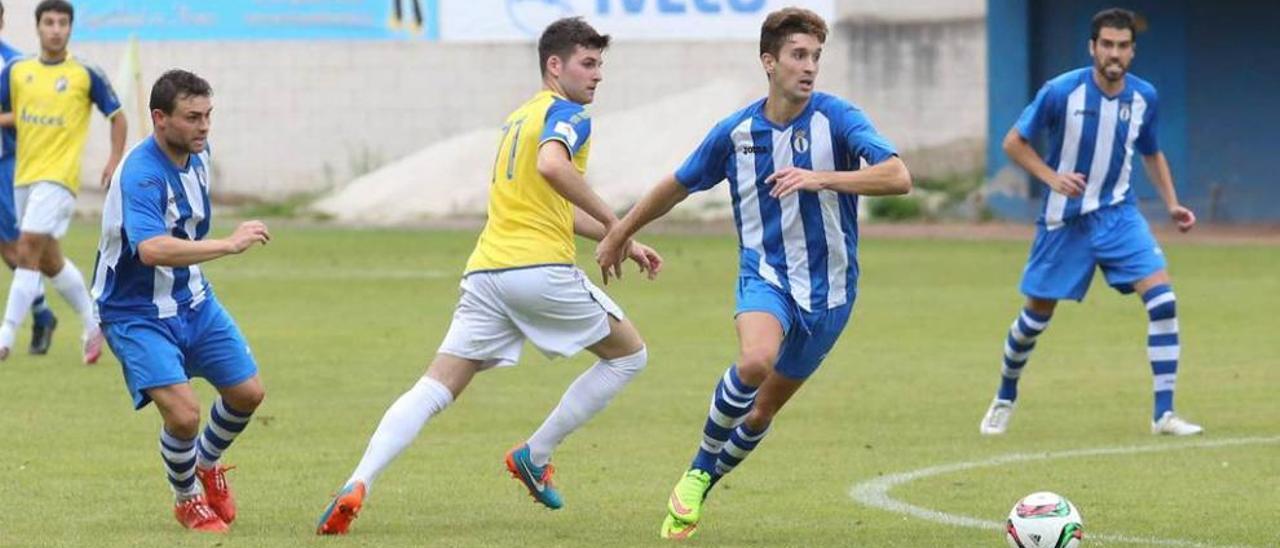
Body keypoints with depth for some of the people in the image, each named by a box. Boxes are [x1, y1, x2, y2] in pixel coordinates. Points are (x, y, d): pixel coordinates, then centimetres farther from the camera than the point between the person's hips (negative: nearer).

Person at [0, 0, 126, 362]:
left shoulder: (85, 75, -3)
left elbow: (116, 116, 4)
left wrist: (115, 160, -5)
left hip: (58, 176, -6)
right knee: (48, 260, 14)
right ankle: (94, 325, 32)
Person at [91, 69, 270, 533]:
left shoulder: (197, 155, -1)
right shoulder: (141, 174, -30)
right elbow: (151, 248, -46)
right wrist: (229, 244, -47)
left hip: (192, 300, 8)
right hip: (137, 314, -8)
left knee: (247, 393, 8)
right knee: (183, 415, -20)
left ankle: (206, 464, 38)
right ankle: (187, 499, 10)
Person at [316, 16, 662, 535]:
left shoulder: (518, 118, 27)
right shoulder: (568, 115, -1)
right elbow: (551, 166, -24)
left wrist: (623, 242, 35)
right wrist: (611, 222, -17)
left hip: (486, 272, 7)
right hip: (541, 268, -7)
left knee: (433, 390, -1)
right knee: (629, 353, 15)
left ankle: (357, 484, -22)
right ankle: (535, 454, 13)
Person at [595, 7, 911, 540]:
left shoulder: (836, 118, -11)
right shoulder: (736, 132, -3)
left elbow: (898, 177, -25)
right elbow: (677, 187, 14)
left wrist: (820, 178, -35)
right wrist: (619, 235, 22)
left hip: (827, 289, 0)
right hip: (765, 277, 0)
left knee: (764, 408, 10)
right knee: (755, 361, -32)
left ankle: (700, 490, 35)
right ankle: (698, 471, -10)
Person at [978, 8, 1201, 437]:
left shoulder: (1144, 98, -3)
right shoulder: (1062, 92, -15)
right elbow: (1014, 142, -6)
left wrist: (1172, 204, 2)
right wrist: (1053, 177, -20)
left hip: (1118, 215, 2)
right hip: (1065, 219, -2)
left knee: (1162, 300, -16)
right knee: (1037, 316, 8)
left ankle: (1164, 414, -13)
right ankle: (1004, 399, 35)